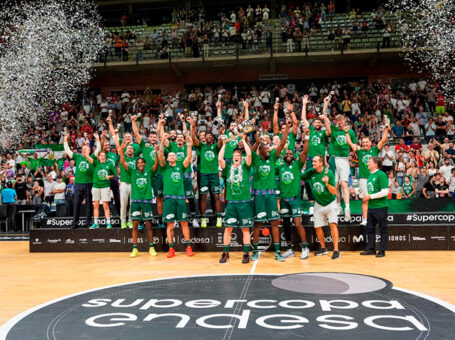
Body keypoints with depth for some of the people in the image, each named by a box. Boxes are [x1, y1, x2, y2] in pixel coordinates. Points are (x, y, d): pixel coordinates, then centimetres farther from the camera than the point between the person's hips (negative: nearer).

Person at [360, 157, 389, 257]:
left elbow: (385, 192, -19)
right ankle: (371, 249, 21)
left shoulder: (381, 175, -12)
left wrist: (370, 196, -15)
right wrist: (366, 196, 7)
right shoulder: (370, 175, 14)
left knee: (383, 229, 1)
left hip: (380, 207, -9)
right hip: (371, 207, 9)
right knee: (370, 228, 12)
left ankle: (382, 250, 7)